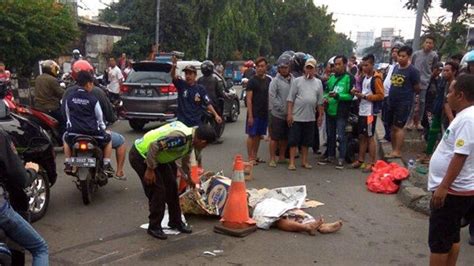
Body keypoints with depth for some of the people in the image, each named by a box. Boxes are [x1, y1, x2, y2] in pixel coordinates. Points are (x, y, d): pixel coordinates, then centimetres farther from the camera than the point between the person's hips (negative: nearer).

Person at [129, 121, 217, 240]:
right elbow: (154, 146, -35)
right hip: (140, 156, -10)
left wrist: (189, 178, 36)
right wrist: (150, 169, -24)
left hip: (157, 157, 10)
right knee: (157, 190, -8)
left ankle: (175, 222, 25)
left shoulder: (190, 138, 2)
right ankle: (154, 227, 9)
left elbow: (185, 160, 21)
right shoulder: (180, 137, -31)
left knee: (171, 186, 11)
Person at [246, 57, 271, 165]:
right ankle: (250, 158, 5)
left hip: (264, 113, 5)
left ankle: (255, 156, 20)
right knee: (251, 135, -1)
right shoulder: (252, 81, -7)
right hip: (254, 113, -5)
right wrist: (250, 115, -15)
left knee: (259, 135, 11)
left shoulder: (268, 80, 9)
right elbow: (249, 99, -10)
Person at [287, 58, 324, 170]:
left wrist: (320, 115, 9)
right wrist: (289, 114, -8)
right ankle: (292, 162, 5)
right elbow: (290, 99, -3)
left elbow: (320, 101, 11)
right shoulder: (297, 81, -1)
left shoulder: (318, 83, 9)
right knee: (293, 140, 0)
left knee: (306, 141, 11)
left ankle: (304, 161, 21)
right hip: (297, 116, -3)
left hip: (310, 118, 3)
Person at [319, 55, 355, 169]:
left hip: (341, 112, -6)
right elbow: (326, 90, 21)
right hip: (330, 111, 6)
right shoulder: (331, 77, 13)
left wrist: (338, 96, -23)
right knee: (330, 134, 14)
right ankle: (330, 156, 26)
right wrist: (325, 97, 0)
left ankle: (341, 159, 4)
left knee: (341, 135, -3)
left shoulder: (349, 78, -5)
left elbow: (351, 95, -12)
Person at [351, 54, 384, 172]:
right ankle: (361, 160, 22)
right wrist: (358, 93, 7)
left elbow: (380, 96, -16)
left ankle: (371, 163, 4)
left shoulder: (376, 78, -10)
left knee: (370, 137, -3)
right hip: (362, 111, 8)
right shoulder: (364, 77, 16)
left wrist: (364, 96, -18)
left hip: (370, 112, -8)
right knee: (361, 136, 13)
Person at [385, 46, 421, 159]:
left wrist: (406, 91, 5)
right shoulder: (395, 67, 10)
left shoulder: (412, 71, -10)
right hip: (392, 101, 7)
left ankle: (397, 152, -6)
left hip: (404, 103, -7)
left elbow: (417, 88, -5)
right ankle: (394, 150, 21)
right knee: (392, 126, 11)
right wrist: (393, 92, 11)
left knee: (399, 127, -9)